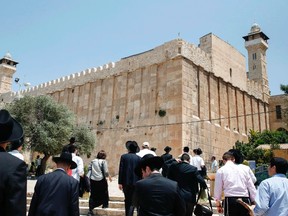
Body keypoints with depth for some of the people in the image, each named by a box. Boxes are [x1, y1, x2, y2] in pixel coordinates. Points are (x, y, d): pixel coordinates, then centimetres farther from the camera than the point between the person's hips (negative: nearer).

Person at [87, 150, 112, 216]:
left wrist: (88, 178, 11)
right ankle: (105, 204, 33)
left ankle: (90, 209, 0)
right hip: (101, 180, -3)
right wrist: (109, 176, 9)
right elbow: (105, 172, -9)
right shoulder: (103, 161, -6)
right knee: (104, 192, 20)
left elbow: (89, 169, 5)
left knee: (93, 195, 7)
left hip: (92, 180, 3)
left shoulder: (93, 161, 7)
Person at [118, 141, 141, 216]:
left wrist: (120, 182, -1)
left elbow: (121, 170, -5)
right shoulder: (139, 158, -2)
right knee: (132, 201, 8)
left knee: (127, 199, 17)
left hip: (126, 182, 1)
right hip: (135, 182, 0)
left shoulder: (124, 156, -3)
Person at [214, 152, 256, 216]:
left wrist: (218, 203, 16)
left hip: (231, 200, -3)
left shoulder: (221, 170, 6)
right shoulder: (243, 169, 14)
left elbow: (218, 188, 6)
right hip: (245, 200, 3)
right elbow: (251, 187, 12)